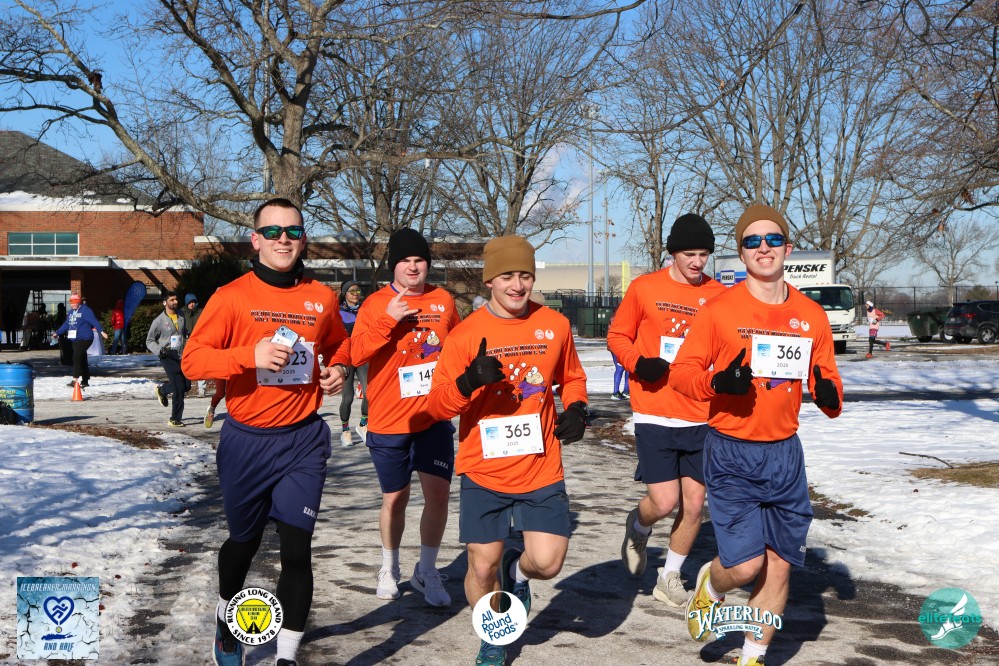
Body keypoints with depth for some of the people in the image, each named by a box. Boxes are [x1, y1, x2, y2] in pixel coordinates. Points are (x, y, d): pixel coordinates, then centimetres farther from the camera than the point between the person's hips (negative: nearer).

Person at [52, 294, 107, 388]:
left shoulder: (85, 310, -9)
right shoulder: (71, 312, 17)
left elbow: (94, 321, -19)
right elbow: (66, 324, 27)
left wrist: (101, 331, -30)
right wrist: (57, 333, 33)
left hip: (84, 339, -8)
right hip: (75, 340, 8)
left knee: (77, 358, -17)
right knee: (82, 360, 11)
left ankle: (75, 380, -19)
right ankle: (85, 381, 16)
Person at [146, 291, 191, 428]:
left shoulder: (181, 315, 9)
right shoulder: (159, 321, -7)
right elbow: (149, 341, -1)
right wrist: (160, 350, -17)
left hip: (182, 356, 6)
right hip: (168, 357, -6)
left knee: (186, 386, 5)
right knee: (179, 388, -12)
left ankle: (162, 389, 33)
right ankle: (175, 419, -1)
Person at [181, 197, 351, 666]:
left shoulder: (322, 298, 3)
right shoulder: (232, 296, -6)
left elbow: (338, 344, 21)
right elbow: (192, 360, -11)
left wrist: (338, 369, -1)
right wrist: (251, 354, -25)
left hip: (303, 440, 1)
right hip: (246, 440, 0)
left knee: (296, 549, -7)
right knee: (244, 542, 18)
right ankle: (226, 618, 48)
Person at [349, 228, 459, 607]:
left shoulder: (444, 302, 4)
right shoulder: (376, 304, -5)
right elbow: (355, 355, -17)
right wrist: (388, 320, -26)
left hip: (434, 418, 2)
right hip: (388, 421, -2)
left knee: (438, 492, -7)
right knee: (395, 499, 10)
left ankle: (426, 571, 11)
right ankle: (390, 568, 33)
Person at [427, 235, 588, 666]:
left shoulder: (554, 325, 1)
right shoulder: (465, 334, -7)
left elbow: (571, 378, 18)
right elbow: (436, 406, -9)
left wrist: (575, 409, -2)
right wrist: (468, 382, -28)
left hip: (542, 470, 1)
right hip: (484, 472, -1)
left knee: (547, 563, -8)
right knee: (482, 566, 6)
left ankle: (516, 570, 30)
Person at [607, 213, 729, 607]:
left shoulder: (719, 295, 2)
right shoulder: (644, 289, -2)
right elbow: (617, 335, 5)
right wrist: (638, 363, -13)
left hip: (701, 418, 3)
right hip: (654, 415, -3)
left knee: (694, 503, 6)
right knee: (664, 502, -8)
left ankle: (670, 578, 26)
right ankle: (637, 529, 28)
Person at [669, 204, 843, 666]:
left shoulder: (811, 315, 4)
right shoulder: (720, 309, -7)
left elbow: (825, 380, 11)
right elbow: (681, 370, -5)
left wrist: (829, 396, -13)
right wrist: (717, 382, -25)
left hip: (785, 454, 4)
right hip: (731, 455, -4)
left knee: (779, 566, 8)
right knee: (746, 564, -10)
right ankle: (708, 588, 27)